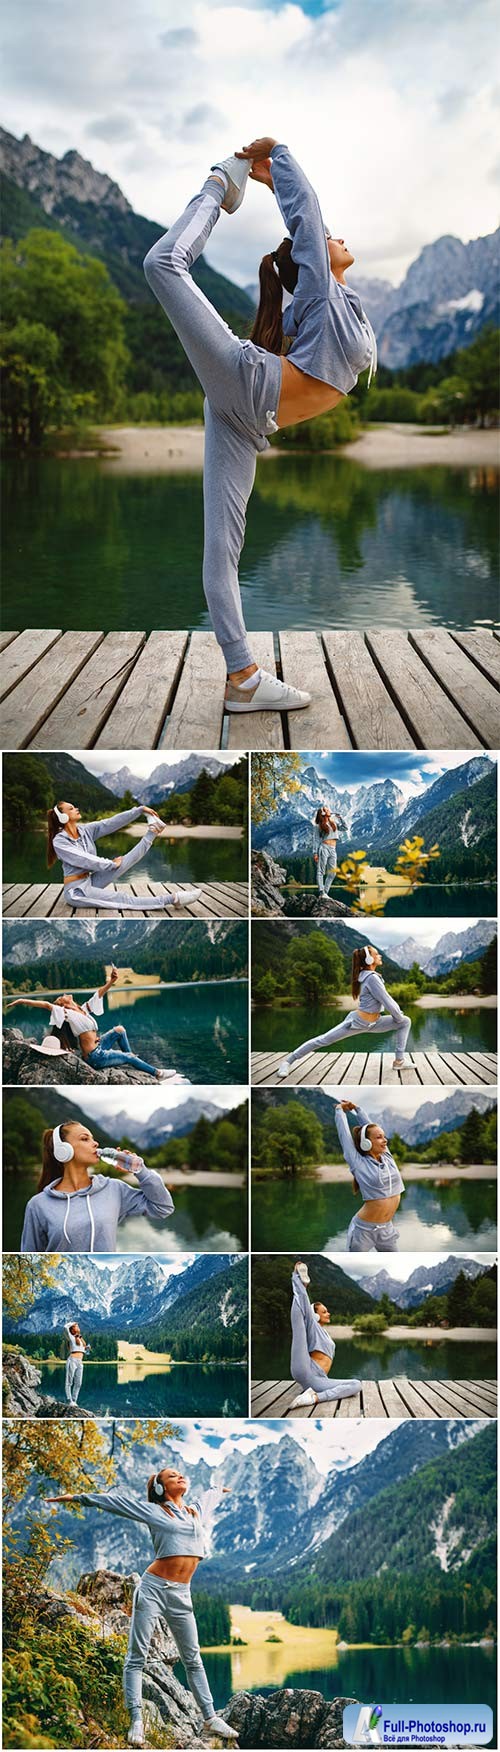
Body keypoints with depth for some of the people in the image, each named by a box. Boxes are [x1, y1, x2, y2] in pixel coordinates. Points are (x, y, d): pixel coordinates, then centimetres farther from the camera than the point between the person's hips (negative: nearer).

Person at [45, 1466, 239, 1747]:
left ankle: (211, 1718, 13)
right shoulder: (154, 1511, 0)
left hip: (181, 1595, 5)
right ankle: (137, 1722, -7)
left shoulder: (196, 1510, 15)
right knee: (137, 1656, -6)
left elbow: (208, 1497, 38)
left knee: (193, 1658, 8)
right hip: (153, 1589, -5)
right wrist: (77, 1497, 0)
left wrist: (221, 1491, 59)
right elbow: (117, 1500, 1)